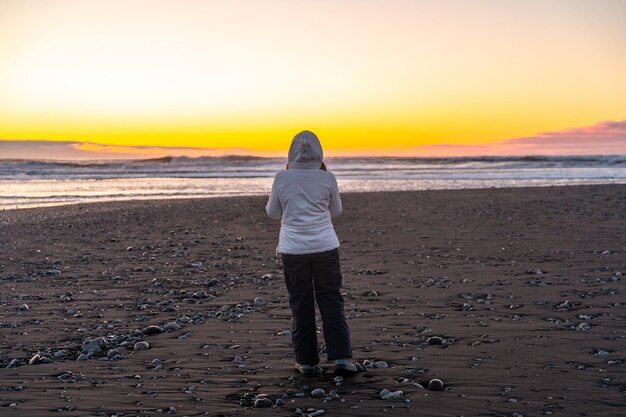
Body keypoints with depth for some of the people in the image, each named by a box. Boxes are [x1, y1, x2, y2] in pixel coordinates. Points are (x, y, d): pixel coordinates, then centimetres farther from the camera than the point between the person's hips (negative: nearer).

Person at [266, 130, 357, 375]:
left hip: (293, 250, 0)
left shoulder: (282, 178, -5)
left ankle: (306, 360, 13)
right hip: (325, 247, 0)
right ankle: (340, 356, 5)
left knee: (301, 303, 9)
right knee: (331, 299, 9)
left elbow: (272, 213, 7)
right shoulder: (327, 178, -4)